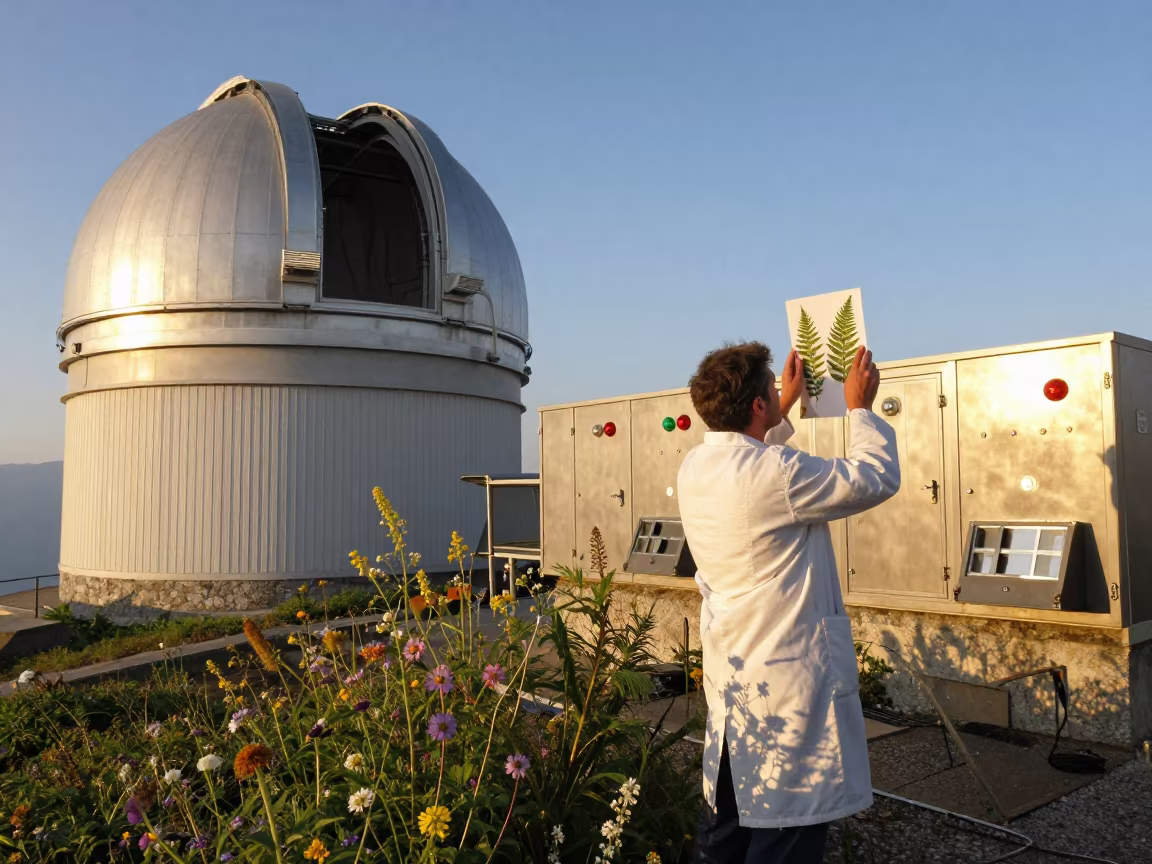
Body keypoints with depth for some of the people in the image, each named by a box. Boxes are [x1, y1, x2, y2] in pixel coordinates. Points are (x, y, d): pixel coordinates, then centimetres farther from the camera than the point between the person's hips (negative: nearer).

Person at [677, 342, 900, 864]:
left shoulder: (696, 469, 2)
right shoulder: (773, 473, -23)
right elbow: (877, 478, -12)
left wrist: (787, 406, 28)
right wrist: (860, 408, 3)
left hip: (730, 670, 8)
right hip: (788, 676, -8)